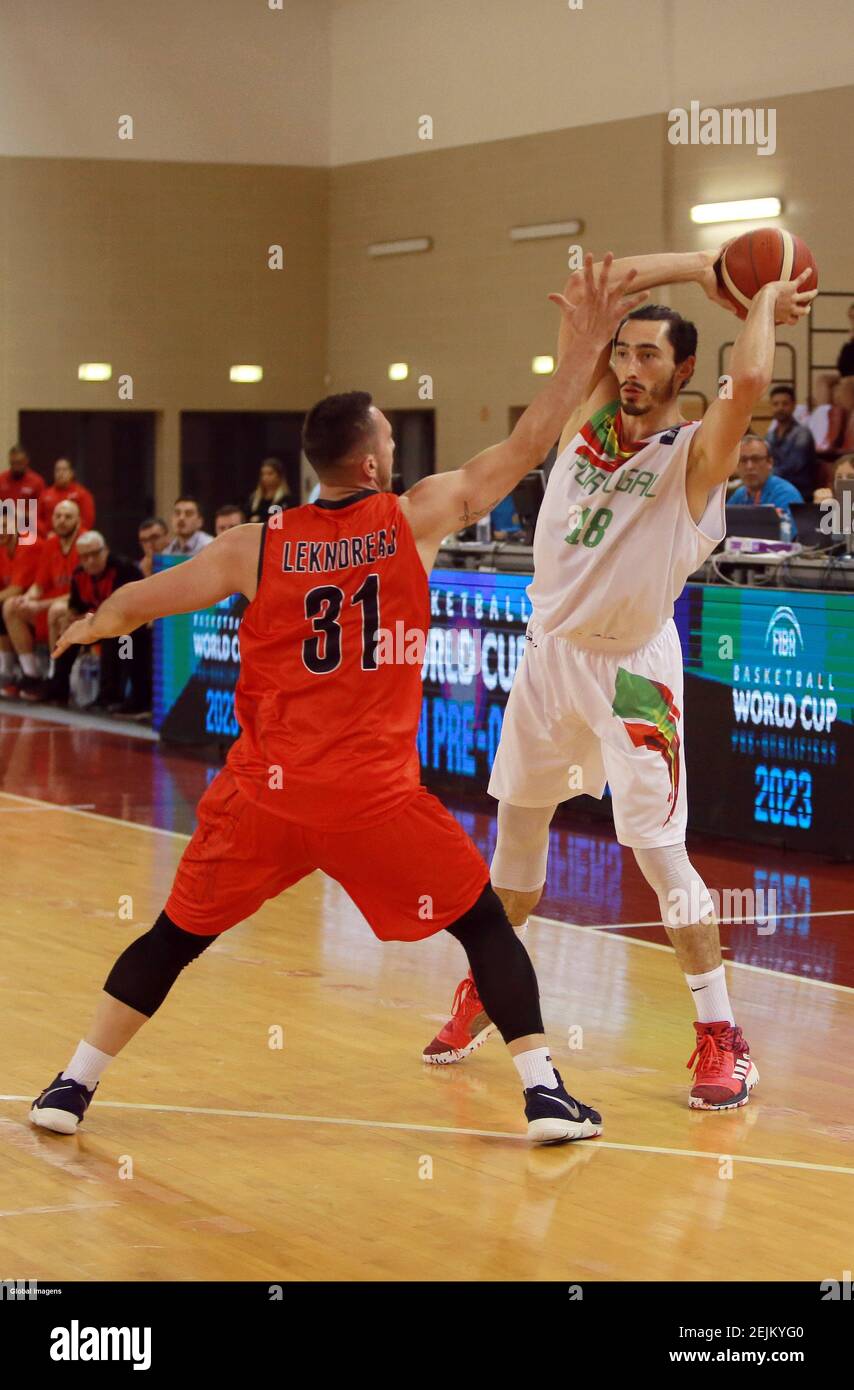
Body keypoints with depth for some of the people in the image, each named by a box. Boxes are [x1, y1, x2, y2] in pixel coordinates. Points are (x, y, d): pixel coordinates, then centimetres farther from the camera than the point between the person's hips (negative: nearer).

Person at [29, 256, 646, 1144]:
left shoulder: (256, 545, 4)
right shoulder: (417, 517, -1)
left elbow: (137, 603, 13)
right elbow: (525, 447, 5)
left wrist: (91, 627, 35)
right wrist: (583, 350, 13)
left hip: (266, 790, 2)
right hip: (376, 795, -2)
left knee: (174, 938, 16)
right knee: (483, 923, 14)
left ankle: (73, 1086, 17)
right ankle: (542, 1090, 8)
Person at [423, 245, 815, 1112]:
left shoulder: (696, 450, -12)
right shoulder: (590, 415, 3)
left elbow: (749, 382, -33)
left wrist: (767, 305, -14)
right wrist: (701, 267, 0)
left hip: (629, 667, -6)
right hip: (550, 650, 6)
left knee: (657, 849, -9)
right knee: (518, 823, 16)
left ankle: (722, 1037, 0)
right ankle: (485, 993, 33)